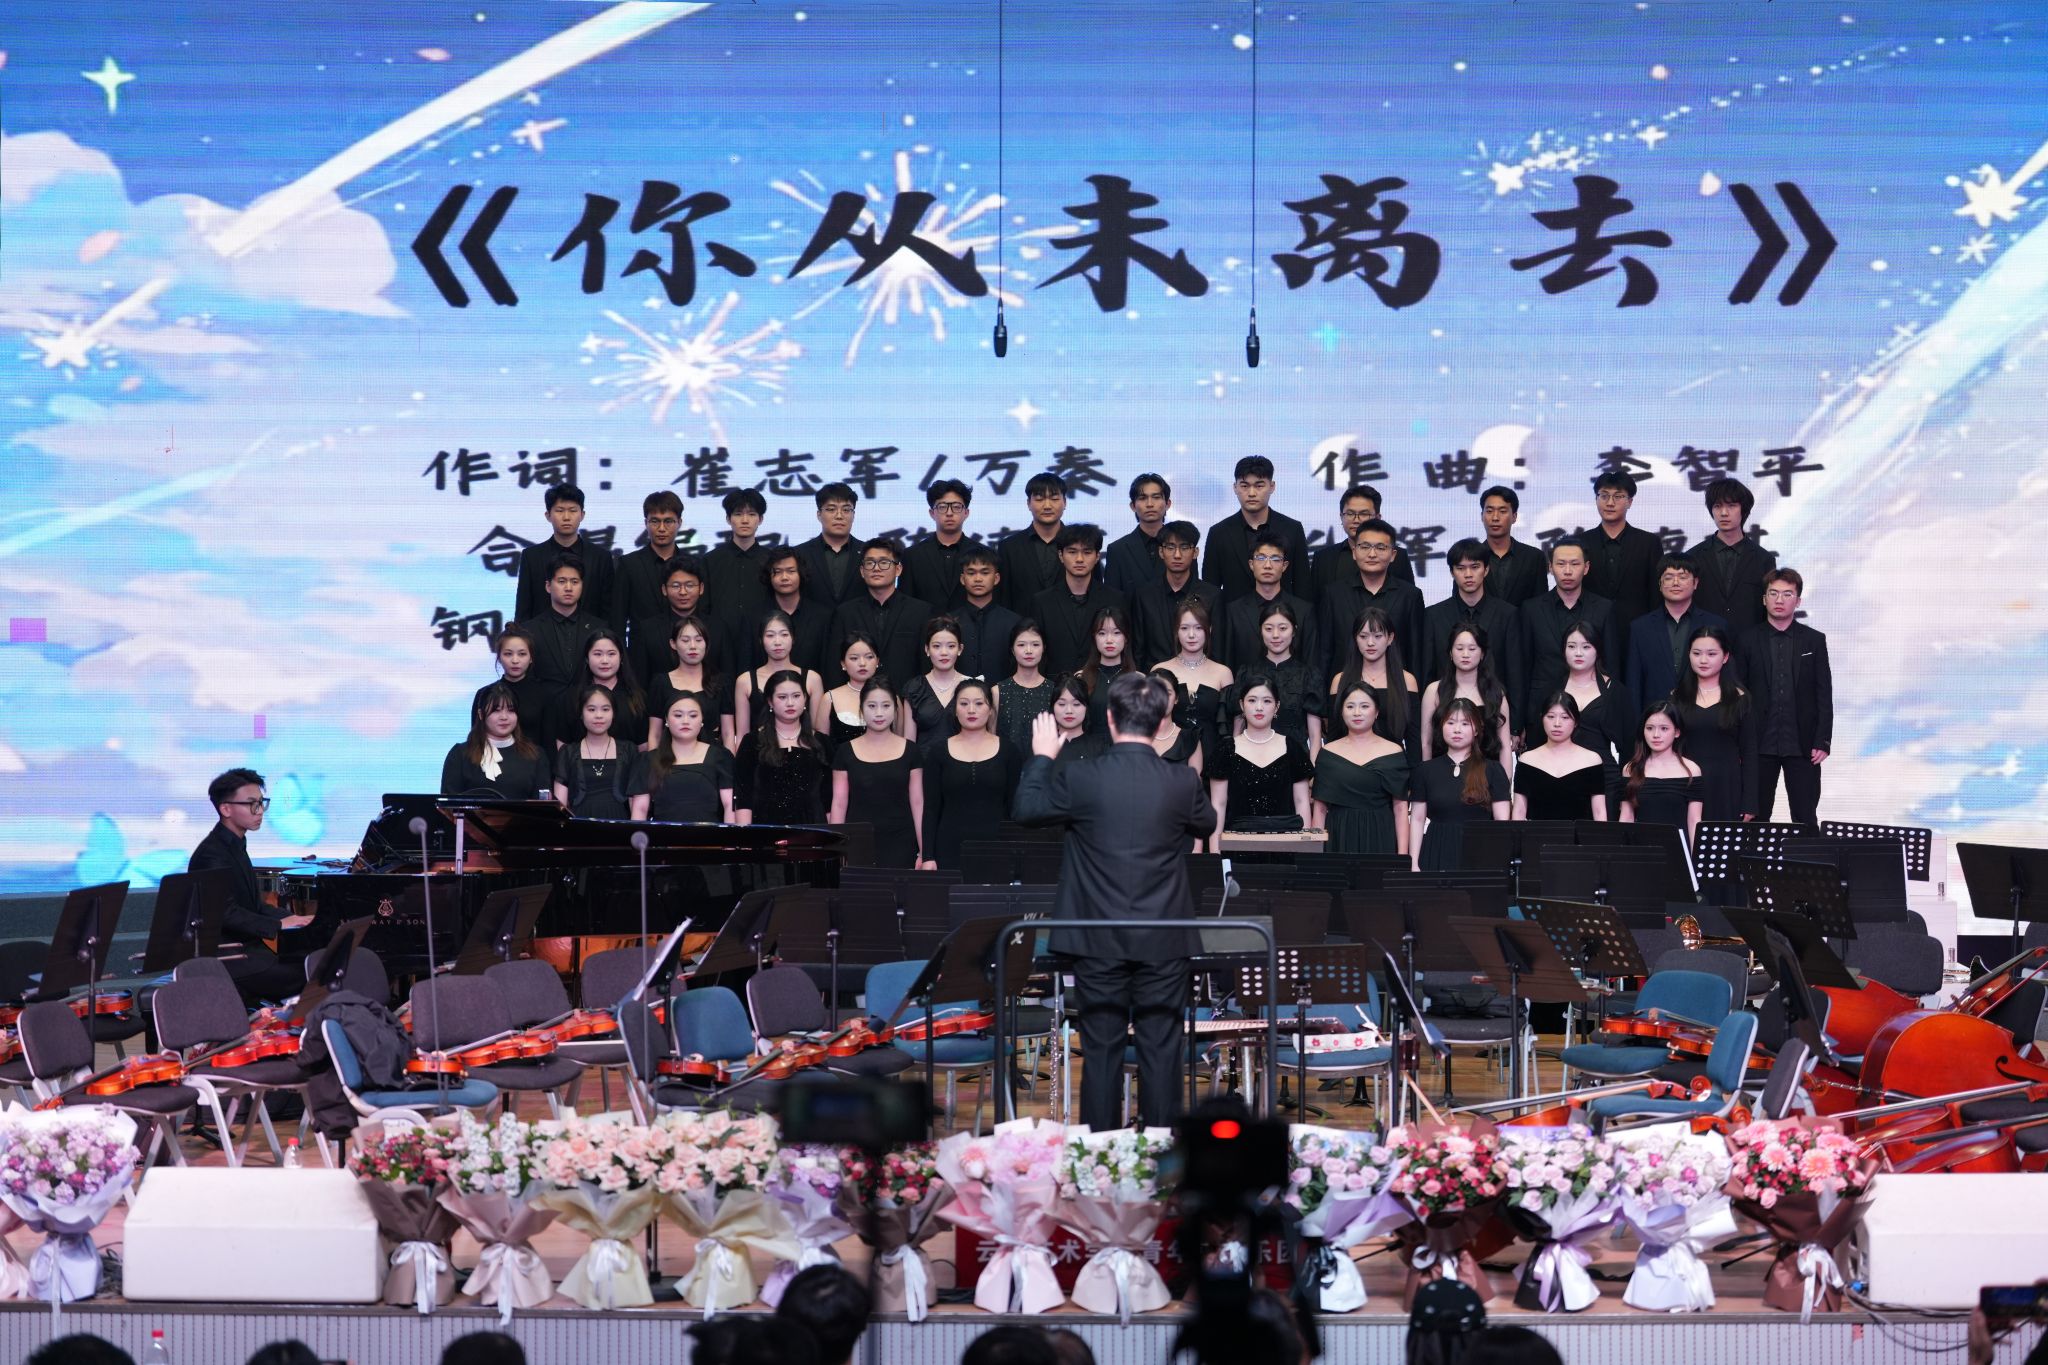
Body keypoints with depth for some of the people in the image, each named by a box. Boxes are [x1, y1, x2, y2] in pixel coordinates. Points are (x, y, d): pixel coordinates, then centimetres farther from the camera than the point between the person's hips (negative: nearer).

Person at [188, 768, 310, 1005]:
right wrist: (279, 925, -19)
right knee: (304, 983, -23)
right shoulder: (212, 855, -14)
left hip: (248, 949, 9)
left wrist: (294, 919, 4)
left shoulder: (236, 846, 18)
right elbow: (226, 914, -21)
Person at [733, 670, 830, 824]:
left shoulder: (821, 743, 12)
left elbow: (829, 800, 11)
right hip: (766, 825, -1)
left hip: (811, 828, 1)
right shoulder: (753, 742, 6)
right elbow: (742, 797, 0)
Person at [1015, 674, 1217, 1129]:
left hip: (1099, 941, 0)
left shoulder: (1079, 777, -12)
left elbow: (1027, 809, 6)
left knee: (1101, 1049, 7)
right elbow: (1208, 825, 13)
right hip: (1163, 940, 0)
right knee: (1161, 1049, 8)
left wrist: (1041, 757, 19)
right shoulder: (1182, 782, -9)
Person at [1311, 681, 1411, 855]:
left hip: (1380, 841, -1)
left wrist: (1402, 855, -6)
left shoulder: (1394, 752, 5)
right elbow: (1320, 808, 8)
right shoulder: (1328, 753, 9)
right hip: (1338, 840, 1)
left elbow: (1400, 808, 2)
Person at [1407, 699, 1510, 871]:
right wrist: (1413, 863, 1)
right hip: (1437, 853, 1)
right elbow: (1417, 819, 9)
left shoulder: (1492, 771, 6)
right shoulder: (1426, 770, 10)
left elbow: (1502, 821, 4)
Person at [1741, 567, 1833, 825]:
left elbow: (1824, 694, 4)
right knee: (1757, 817, 4)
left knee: (1806, 818, -1)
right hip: (1760, 745, 0)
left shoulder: (1814, 641, 6)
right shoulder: (1749, 641, 5)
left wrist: (1823, 742, -4)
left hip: (1802, 746, 0)